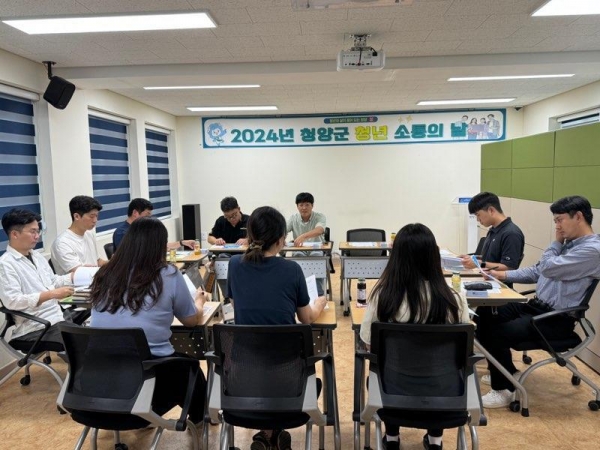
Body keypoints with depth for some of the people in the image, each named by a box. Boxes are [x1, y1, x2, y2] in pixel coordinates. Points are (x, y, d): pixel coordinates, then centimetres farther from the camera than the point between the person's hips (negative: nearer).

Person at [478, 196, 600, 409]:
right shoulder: (568, 242, 11)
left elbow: (548, 268, -23)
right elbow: (537, 271, 15)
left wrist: (556, 242, -7)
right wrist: (503, 275, 5)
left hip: (556, 320, -9)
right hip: (537, 306, 9)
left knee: (499, 334, -21)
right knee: (485, 316, 4)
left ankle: (504, 389, 0)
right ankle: (502, 369, 20)